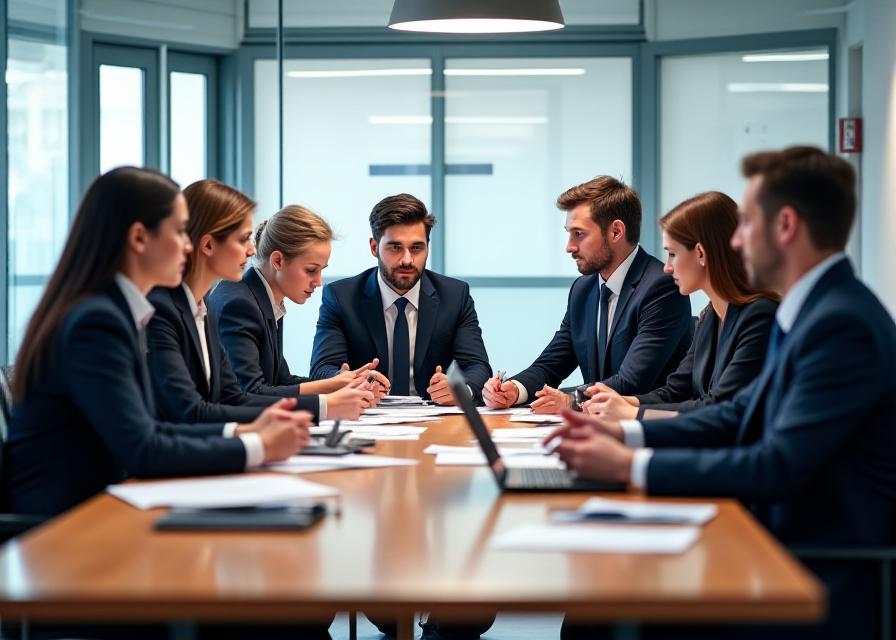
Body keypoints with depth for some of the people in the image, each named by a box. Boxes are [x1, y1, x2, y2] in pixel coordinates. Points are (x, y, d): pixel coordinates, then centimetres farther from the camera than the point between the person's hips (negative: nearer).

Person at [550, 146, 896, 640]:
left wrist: (631, 466, -20)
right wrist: (625, 433, 5)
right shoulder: (810, 309, 11)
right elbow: (741, 415, 17)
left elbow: (777, 467, -24)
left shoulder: (843, 325, -20)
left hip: (828, 586, -9)